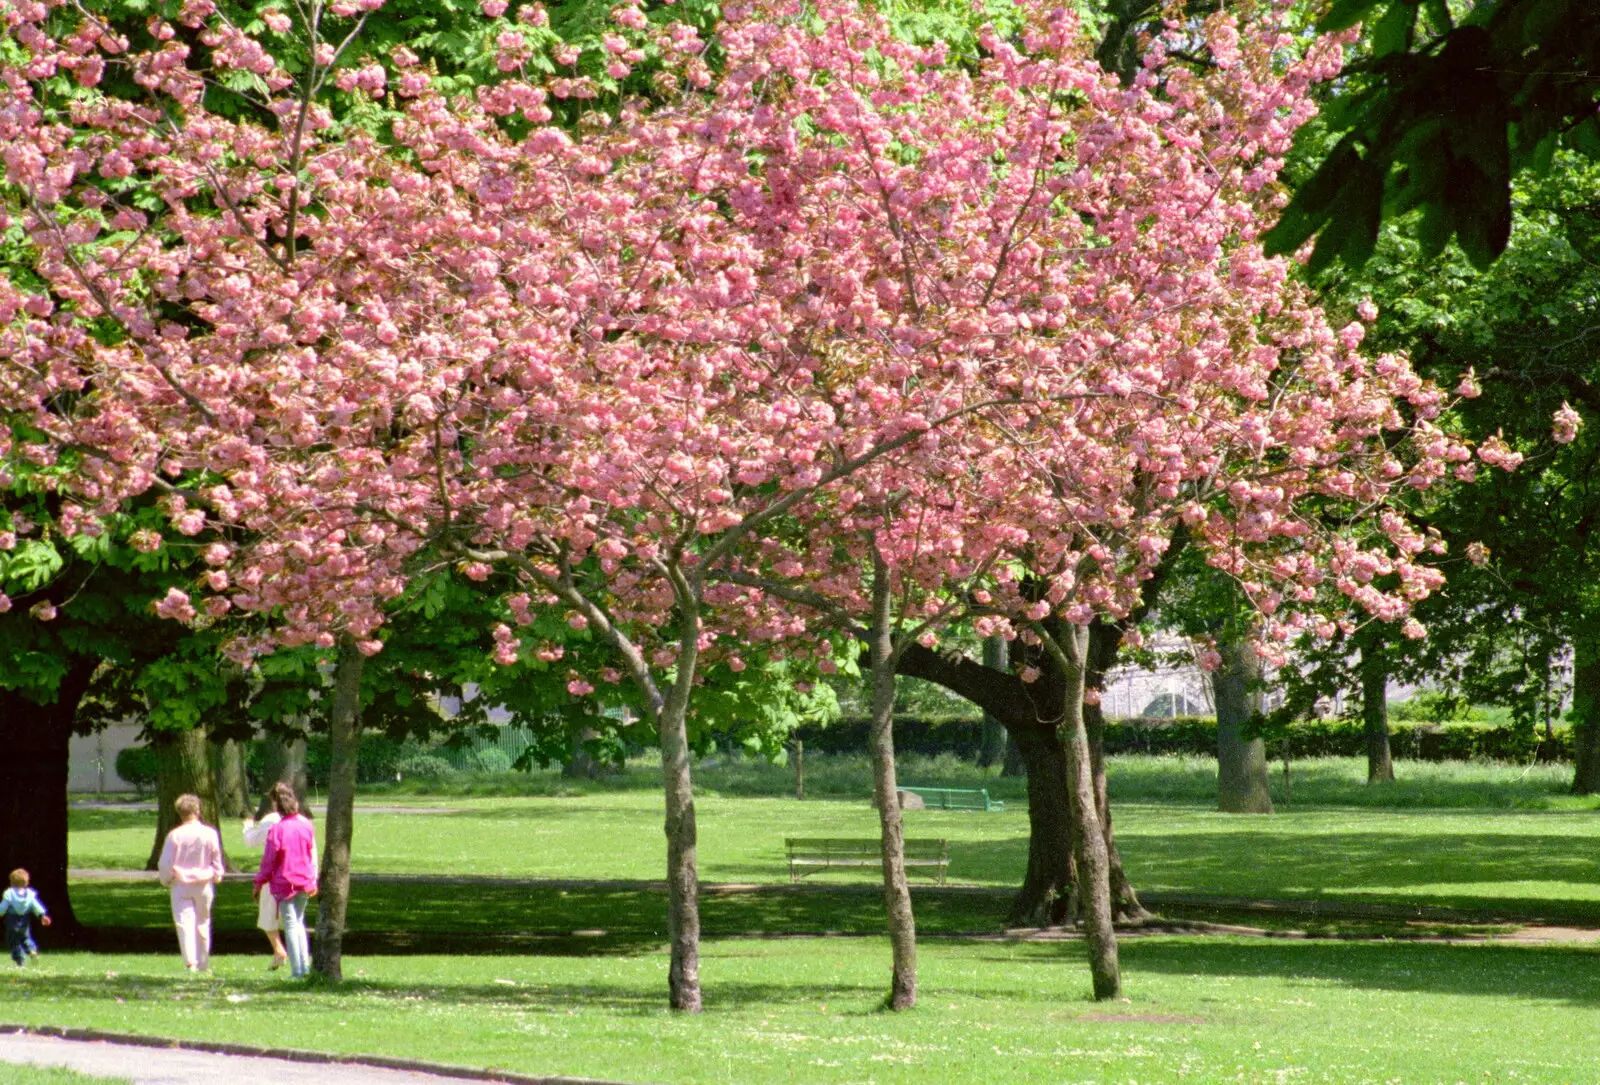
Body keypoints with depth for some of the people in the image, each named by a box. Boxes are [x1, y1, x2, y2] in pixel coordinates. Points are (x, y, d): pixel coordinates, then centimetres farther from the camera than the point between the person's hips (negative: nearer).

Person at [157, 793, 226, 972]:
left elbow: (165, 863, -4)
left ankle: (190, 961, -21)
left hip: (181, 885, -2)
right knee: (202, 923, 14)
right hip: (204, 884, 2)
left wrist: (166, 880, 14)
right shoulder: (210, 834, -6)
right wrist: (217, 877, 21)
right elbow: (217, 859, 4)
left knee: (184, 922, -4)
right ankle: (203, 963, 22)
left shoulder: (175, 836, -10)